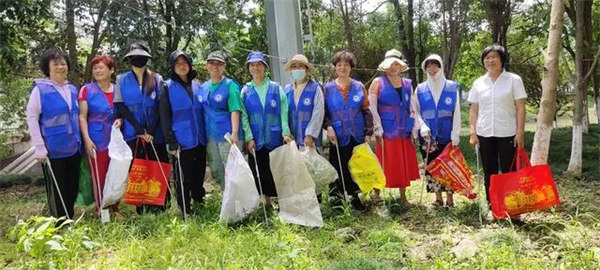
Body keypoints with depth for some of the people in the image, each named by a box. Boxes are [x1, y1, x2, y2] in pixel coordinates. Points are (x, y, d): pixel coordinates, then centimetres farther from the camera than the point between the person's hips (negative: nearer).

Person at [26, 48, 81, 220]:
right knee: (57, 190, 5)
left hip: (73, 148, 6)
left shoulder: (72, 89, 9)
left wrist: (80, 140, 13)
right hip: (53, 149, -6)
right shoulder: (40, 89, -9)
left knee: (73, 187, 14)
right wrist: (40, 147, -15)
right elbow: (31, 118, -10)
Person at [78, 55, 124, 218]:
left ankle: (114, 208, 24)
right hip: (96, 140, -3)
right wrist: (87, 139, -15)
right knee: (99, 176, 4)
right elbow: (82, 117, -6)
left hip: (115, 139, 3)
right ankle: (100, 209, 19)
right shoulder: (86, 90, -4)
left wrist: (120, 120, -7)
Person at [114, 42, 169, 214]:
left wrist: (152, 129, -11)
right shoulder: (122, 79, 8)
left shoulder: (157, 79, 7)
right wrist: (139, 128, -11)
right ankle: (140, 206, 12)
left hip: (155, 134, 0)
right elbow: (120, 105, 0)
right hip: (132, 133, 0)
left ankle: (159, 205, 10)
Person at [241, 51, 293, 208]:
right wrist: (249, 138, -8)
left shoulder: (276, 88, 5)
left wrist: (286, 133, -11)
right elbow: (243, 117, 2)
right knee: (258, 172, 3)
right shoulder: (245, 91, 6)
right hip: (255, 140, 1)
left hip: (275, 138, -1)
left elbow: (284, 113, 0)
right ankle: (266, 201, 17)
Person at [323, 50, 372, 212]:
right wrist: (328, 127, -14)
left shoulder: (359, 87, 7)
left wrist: (368, 132, -3)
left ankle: (355, 197, 18)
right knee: (340, 169, -1)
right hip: (338, 138, -1)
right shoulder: (328, 88, 4)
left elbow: (366, 111, 6)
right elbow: (323, 112, 3)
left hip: (357, 136, 1)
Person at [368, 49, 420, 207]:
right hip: (386, 131, -4)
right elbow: (372, 108, -7)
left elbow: (412, 108, 11)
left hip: (404, 131, 4)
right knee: (385, 163, 2)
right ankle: (376, 191, 20)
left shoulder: (407, 84, 11)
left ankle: (403, 196, 21)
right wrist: (378, 129, -13)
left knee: (405, 164, 9)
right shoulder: (378, 83, -1)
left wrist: (414, 130, 5)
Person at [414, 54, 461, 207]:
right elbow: (416, 112, 6)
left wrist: (455, 133, -7)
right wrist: (423, 127, -11)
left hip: (447, 134, -1)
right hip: (428, 135, 2)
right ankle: (438, 198, 17)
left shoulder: (452, 87, 4)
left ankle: (450, 199, 9)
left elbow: (456, 112, 1)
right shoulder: (420, 89, 7)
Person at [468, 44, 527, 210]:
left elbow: (520, 108, -3)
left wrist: (520, 132, -10)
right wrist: (472, 132, 1)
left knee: (509, 172, 3)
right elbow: (473, 110, 9)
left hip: (508, 134, -3)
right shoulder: (478, 83, 8)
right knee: (489, 173, 9)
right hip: (484, 134, 3)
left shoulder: (514, 80, 0)